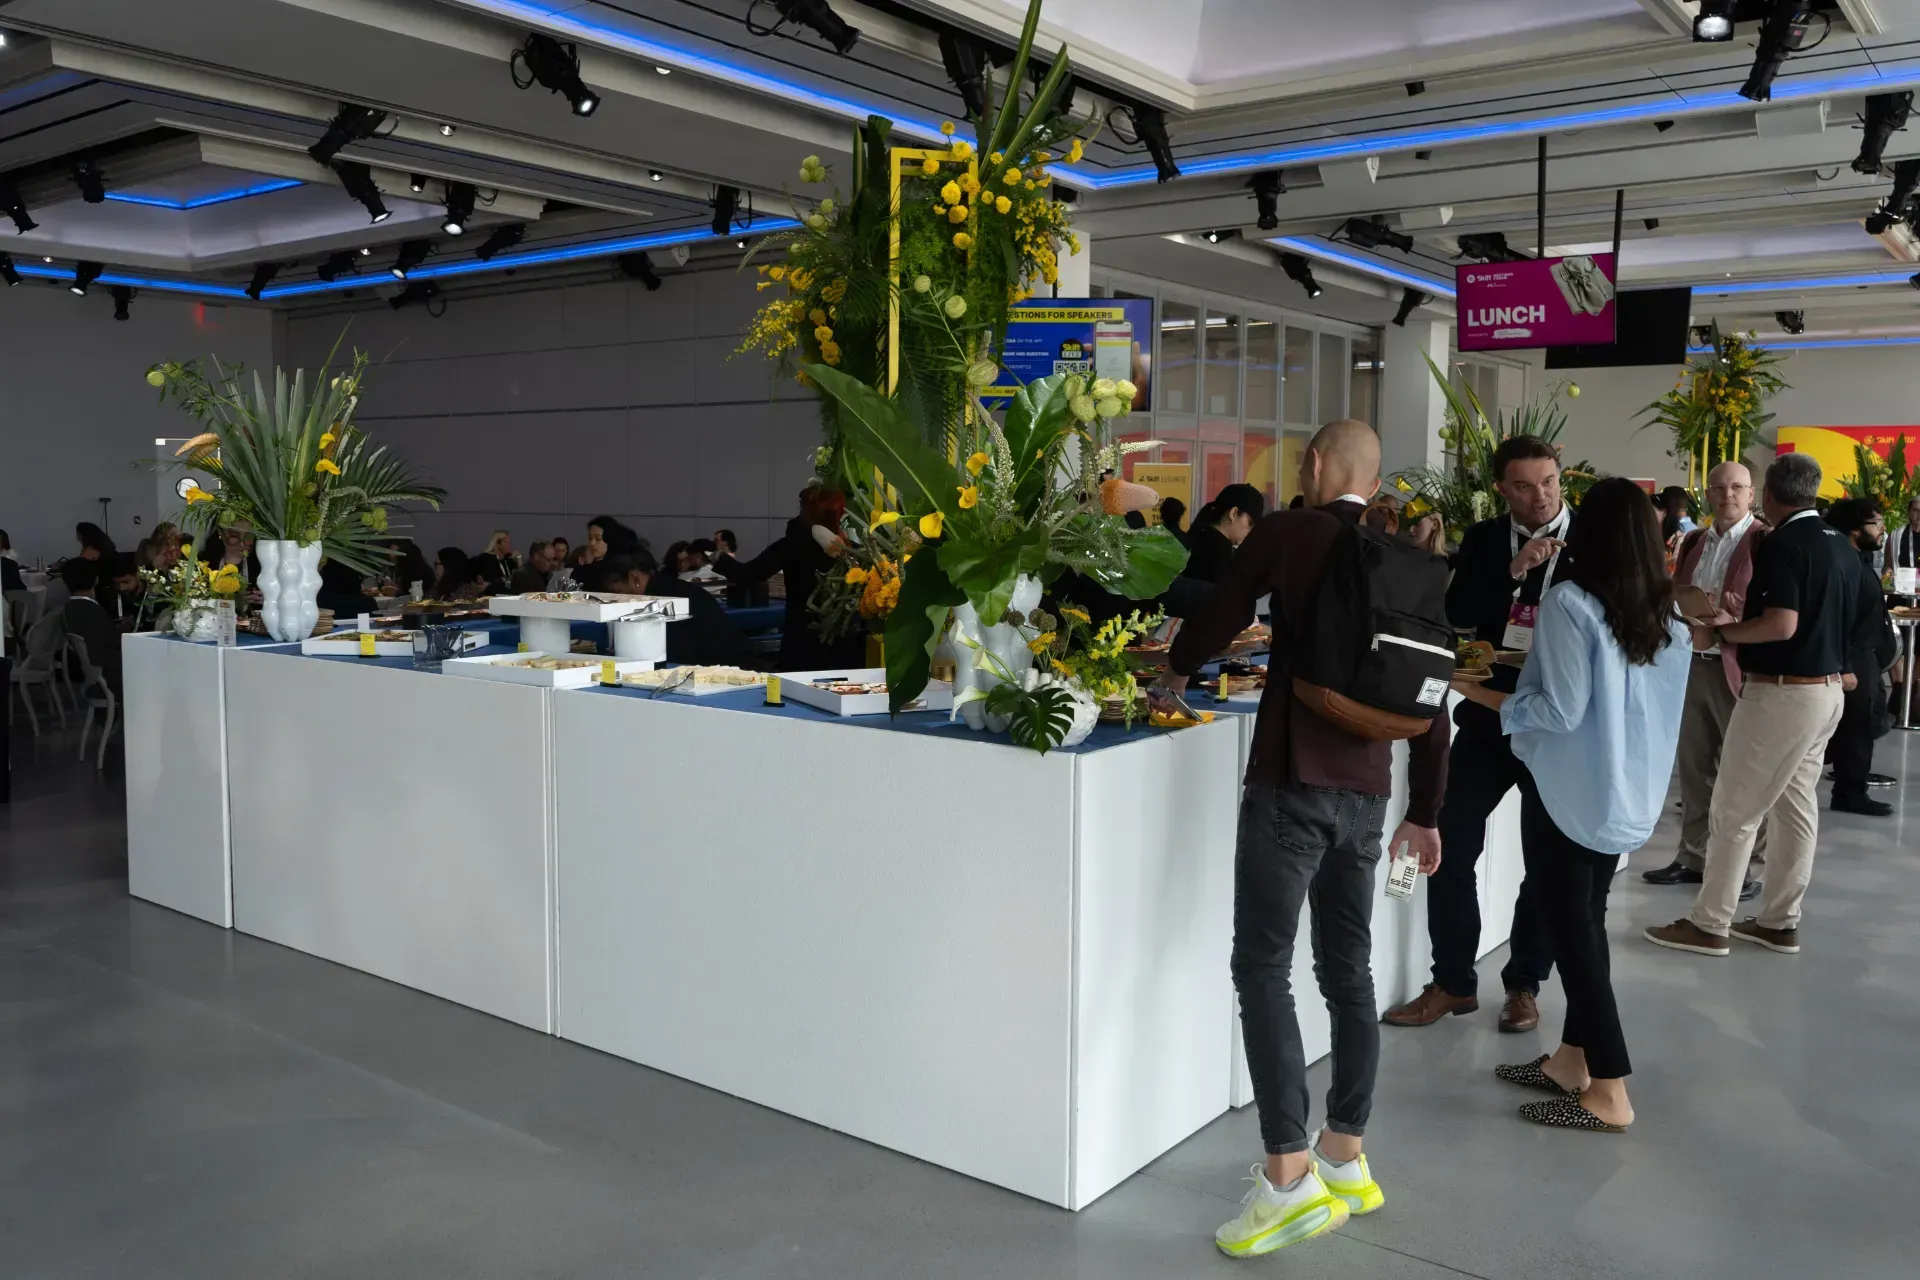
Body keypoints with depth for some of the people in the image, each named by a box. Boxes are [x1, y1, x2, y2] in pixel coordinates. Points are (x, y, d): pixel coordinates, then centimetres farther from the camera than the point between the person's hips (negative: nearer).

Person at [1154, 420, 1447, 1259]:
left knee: (1263, 969, -3)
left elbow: (1217, 619, 2)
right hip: (1366, 789, 7)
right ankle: (1345, 1160, 22)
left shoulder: (1286, 534, -5)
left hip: (1295, 779, -6)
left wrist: (1174, 672, 25)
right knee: (1348, 970, 13)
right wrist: (1426, 812, 21)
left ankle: (1290, 1177, -6)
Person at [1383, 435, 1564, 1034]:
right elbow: (1458, 613, -10)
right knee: (1451, 846, -1)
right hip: (1489, 715, 2)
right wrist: (1512, 571, -22)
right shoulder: (1483, 541, 3)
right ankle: (1453, 982, 14)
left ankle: (1524, 984, 25)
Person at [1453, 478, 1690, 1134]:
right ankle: (1573, 1059, 27)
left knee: (1569, 930, 1)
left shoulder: (1570, 602, -16)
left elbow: (1560, 710, -19)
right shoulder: (1670, 617, 4)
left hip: (1568, 790, -7)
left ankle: (1608, 1092, 4)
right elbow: (1653, 708, 12)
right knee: (1587, 922, 17)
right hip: (1628, 791, 7)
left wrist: (1480, 693, -9)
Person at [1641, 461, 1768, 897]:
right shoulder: (1694, 541, 14)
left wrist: (1738, 614, -28)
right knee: (1694, 767, 13)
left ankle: (1746, 866, 11)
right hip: (1691, 664, 7)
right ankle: (1694, 856, 23)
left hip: (1740, 668, -7)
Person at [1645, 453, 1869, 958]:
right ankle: (1779, 922, 21)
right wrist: (1738, 620, 20)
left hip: (1782, 693, -9)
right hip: (1826, 690, 9)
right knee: (1796, 807, 14)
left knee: (1734, 809, -2)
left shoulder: (1782, 544, -17)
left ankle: (1709, 925, 4)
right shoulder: (1843, 546, 11)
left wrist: (1718, 632, -13)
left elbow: (1782, 625, -26)